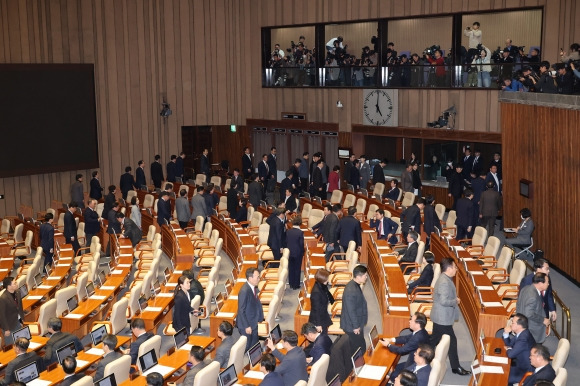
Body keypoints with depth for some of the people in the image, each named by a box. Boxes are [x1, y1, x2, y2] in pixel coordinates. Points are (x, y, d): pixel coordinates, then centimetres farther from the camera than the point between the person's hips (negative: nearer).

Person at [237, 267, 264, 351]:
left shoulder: (254, 287, -1)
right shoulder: (244, 291, -27)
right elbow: (241, 311, -22)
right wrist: (247, 326, -18)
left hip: (254, 323, 8)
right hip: (246, 325, -8)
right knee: (246, 347, 6)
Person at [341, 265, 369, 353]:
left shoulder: (355, 285, 3)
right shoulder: (351, 291, -30)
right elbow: (351, 311, -26)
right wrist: (356, 326, -18)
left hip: (357, 324, 10)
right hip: (352, 326, -10)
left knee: (360, 347, 20)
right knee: (359, 349, 1)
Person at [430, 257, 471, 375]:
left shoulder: (444, 279, 9)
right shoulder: (444, 282, -25)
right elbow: (444, 301, -29)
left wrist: (454, 300, 7)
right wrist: (456, 301, -15)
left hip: (440, 317, 10)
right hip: (443, 318, -10)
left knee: (434, 340, 19)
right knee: (452, 341, 1)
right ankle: (455, 367, 12)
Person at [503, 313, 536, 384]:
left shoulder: (524, 338, -30)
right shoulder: (521, 333, 0)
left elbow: (510, 354, -28)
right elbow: (509, 344, 14)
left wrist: (508, 349, -5)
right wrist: (506, 333, -5)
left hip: (525, 371, -9)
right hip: (521, 364, 9)